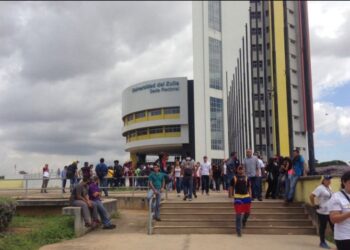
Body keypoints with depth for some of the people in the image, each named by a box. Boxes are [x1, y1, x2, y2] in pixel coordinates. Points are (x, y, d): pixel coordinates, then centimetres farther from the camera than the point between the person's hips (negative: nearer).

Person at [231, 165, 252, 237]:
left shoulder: (246, 178, 8)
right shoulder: (234, 178, 0)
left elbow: (249, 187, 12)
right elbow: (232, 187, 5)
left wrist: (250, 196, 2)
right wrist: (233, 195, -2)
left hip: (246, 197, 3)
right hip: (238, 197, -3)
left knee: (247, 212, 5)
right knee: (238, 214, -3)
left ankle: (244, 222, 40)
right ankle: (238, 231, 5)